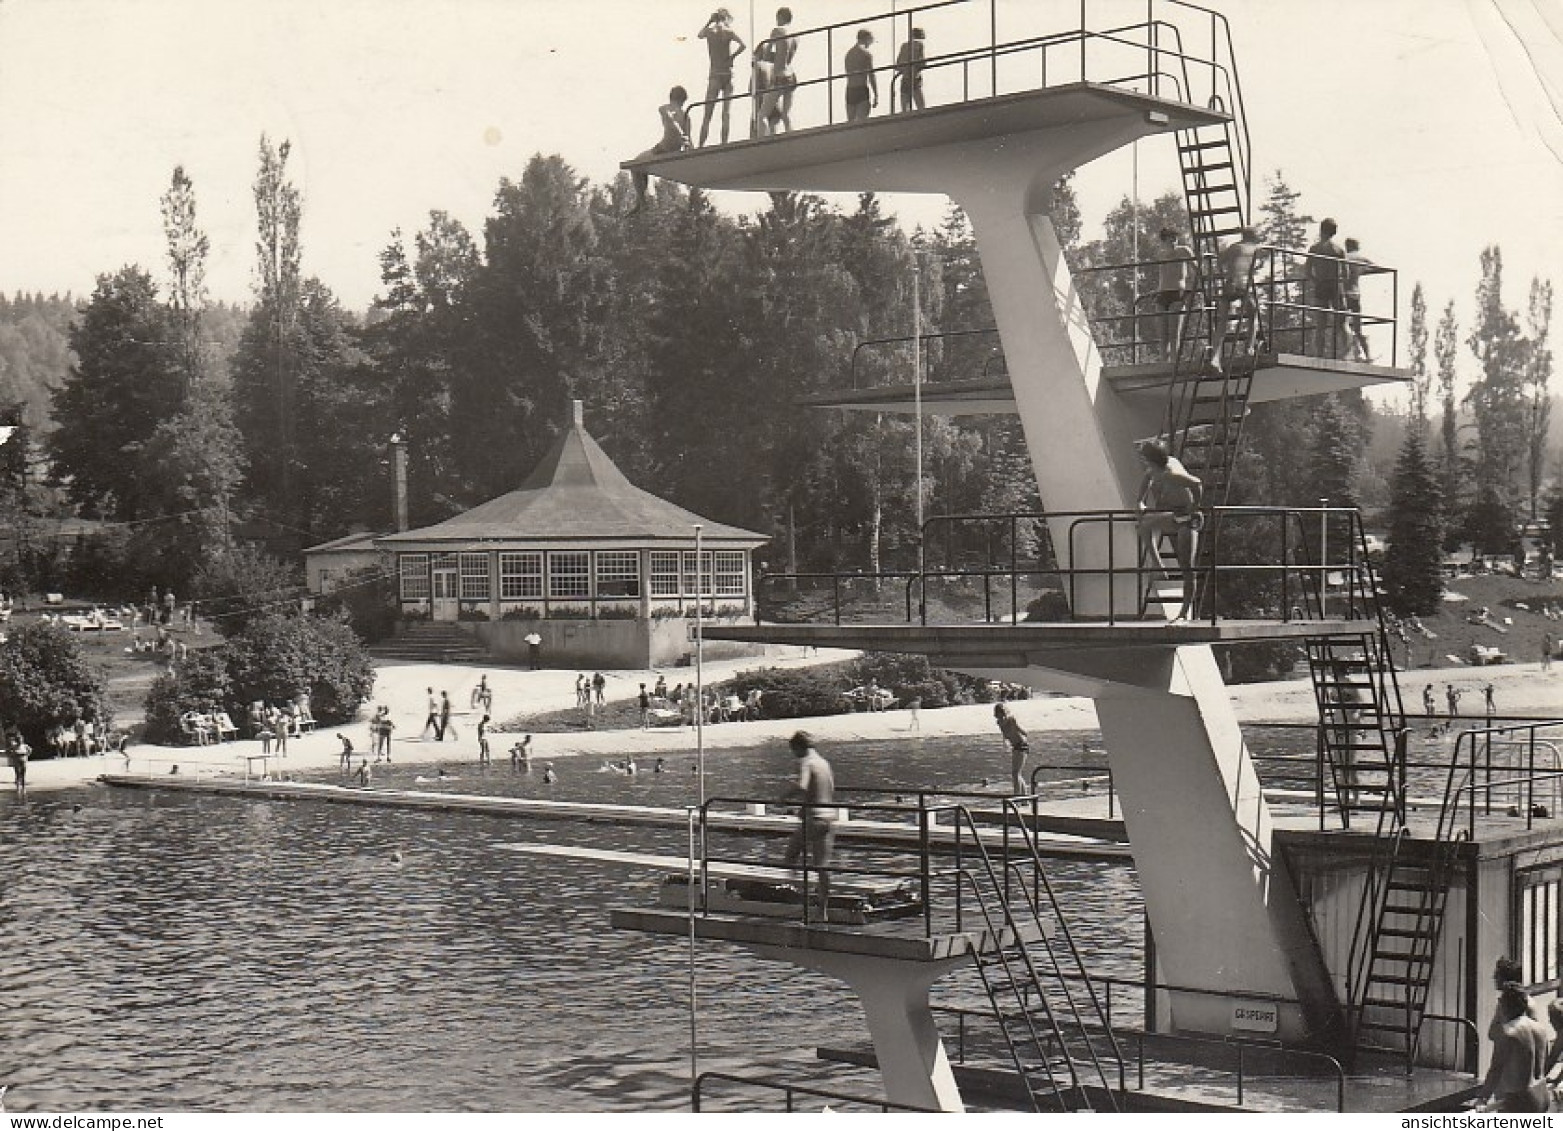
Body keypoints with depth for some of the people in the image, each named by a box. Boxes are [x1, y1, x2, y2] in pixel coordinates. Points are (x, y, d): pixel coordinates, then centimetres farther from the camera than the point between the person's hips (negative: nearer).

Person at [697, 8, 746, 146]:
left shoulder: (709, 31, 4)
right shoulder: (728, 32, -2)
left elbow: (700, 35, 28)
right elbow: (742, 45, -16)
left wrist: (710, 21, 23)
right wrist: (732, 56, -4)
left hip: (714, 76, 1)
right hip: (728, 74, -1)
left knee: (707, 115, 3)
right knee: (727, 112, 0)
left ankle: (701, 145, -3)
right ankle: (724, 143, -9)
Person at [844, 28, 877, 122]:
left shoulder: (849, 53, 17)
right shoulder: (867, 53, -4)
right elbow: (872, 75, -8)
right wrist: (876, 96, -6)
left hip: (850, 91, 6)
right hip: (863, 90, -6)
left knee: (850, 123, 5)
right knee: (861, 121, -12)